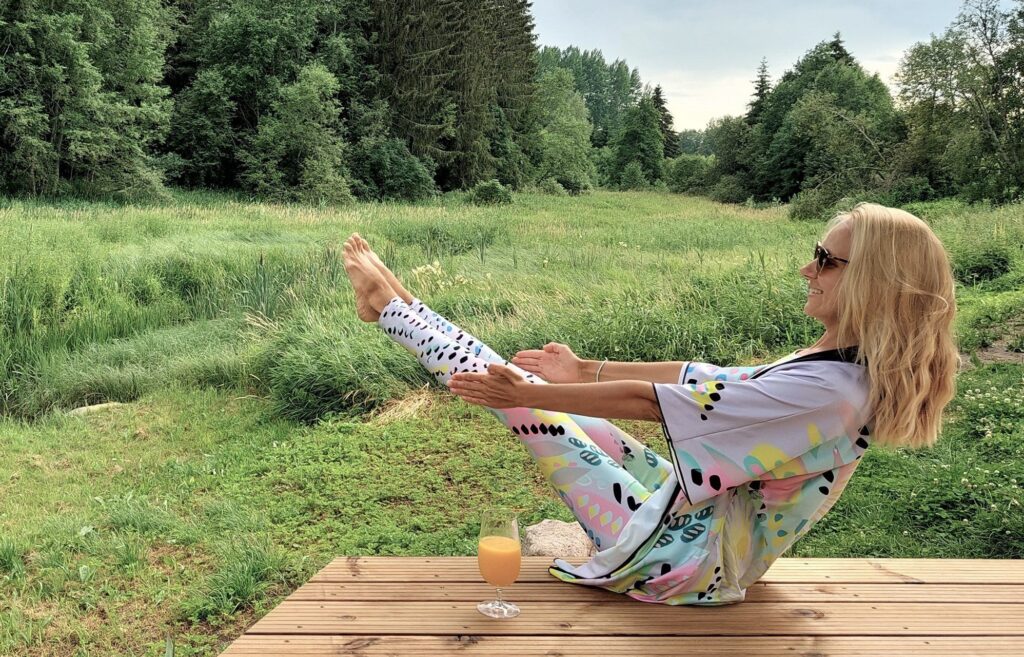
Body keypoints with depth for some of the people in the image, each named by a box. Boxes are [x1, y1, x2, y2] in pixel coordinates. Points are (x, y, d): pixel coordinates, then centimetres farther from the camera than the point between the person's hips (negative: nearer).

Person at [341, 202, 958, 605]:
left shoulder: (827, 389, -29)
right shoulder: (837, 366, 1)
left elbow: (648, 402, -26)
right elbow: (710, 379, 7)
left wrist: (524, 393, -18)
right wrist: (587, 370, 12)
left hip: (692, 556, -8)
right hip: (705, 514, 8)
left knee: (534, 406, -4)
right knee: (555, 400, 6)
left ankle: (392, 308, 14)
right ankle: (403, 310, 21)